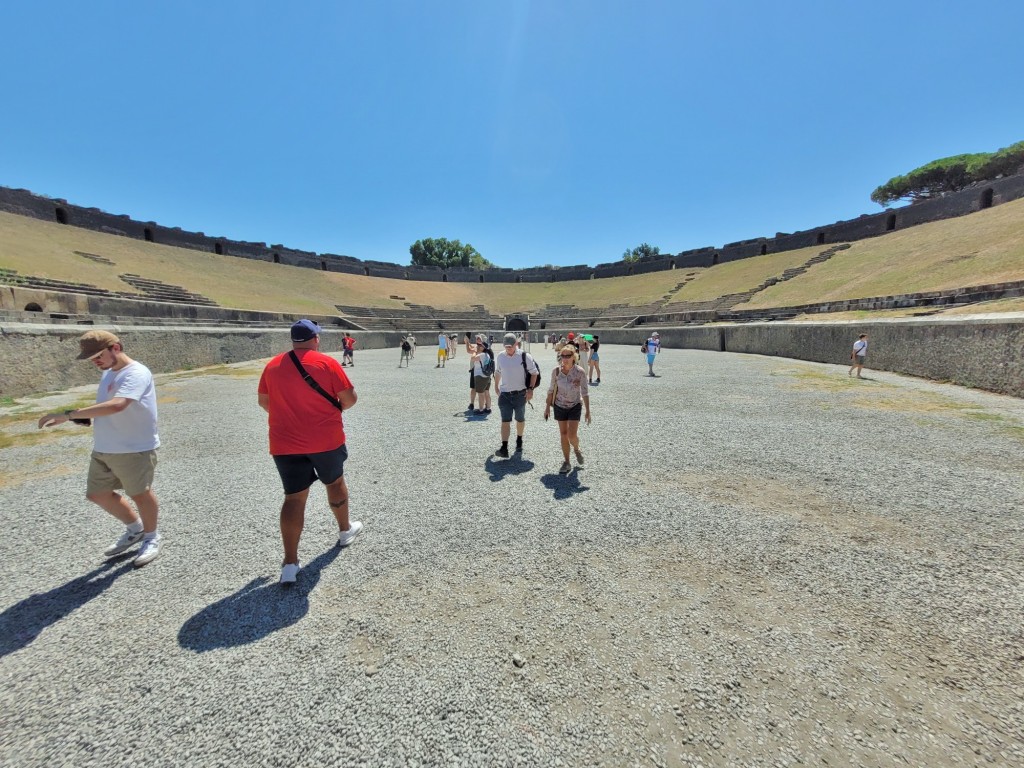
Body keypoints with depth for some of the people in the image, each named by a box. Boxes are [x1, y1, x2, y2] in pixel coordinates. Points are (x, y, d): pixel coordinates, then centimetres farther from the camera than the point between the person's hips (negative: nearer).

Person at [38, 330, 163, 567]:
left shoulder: (137, 373, -20)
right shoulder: (108, 372, 11)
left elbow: (116, 405, -35)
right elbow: (105, 407, 22)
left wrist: (68, 415, -30)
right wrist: (84, 417, 1)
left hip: (135, 449, -9)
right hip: (102, 449, 10)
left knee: (139, 494, 5)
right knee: (98, 494, 17)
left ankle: (151, 538, 27)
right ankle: (135, 529, 37)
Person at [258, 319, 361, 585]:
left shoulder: (273, 365, 2)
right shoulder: (327, 363, -10)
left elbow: (263, 401, 13)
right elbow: (350, 398, -11)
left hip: (285, 444, 2)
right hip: (326, 439, -2)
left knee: (294, 497, 5)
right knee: (335, 482, 20)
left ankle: (290, 563, 3)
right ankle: (345, 530, 39)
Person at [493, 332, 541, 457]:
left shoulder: (524, 356, -9)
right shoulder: (500, 357, 2)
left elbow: (534, 373, -4)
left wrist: (530, 389, -11)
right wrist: (496, 386, 23)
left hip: (520, 394, -1)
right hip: (504, 394, 2)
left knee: (520, 419, 15)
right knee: (505, 421, -6)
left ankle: (519, 441, 37)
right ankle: (504, 448, -8)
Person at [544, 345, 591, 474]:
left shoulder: (580, 372, -15)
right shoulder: (556, 371, -9)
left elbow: (585, 392, -9)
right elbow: (551, 389, 3)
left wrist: (588, 411, -8)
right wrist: (548, 407, 5)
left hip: (575, 406, -2)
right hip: (560, 406, 2)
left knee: (572, 435, -10)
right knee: (563, 434, 8)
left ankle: (577, 450, 25)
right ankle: (567, 462, 22)